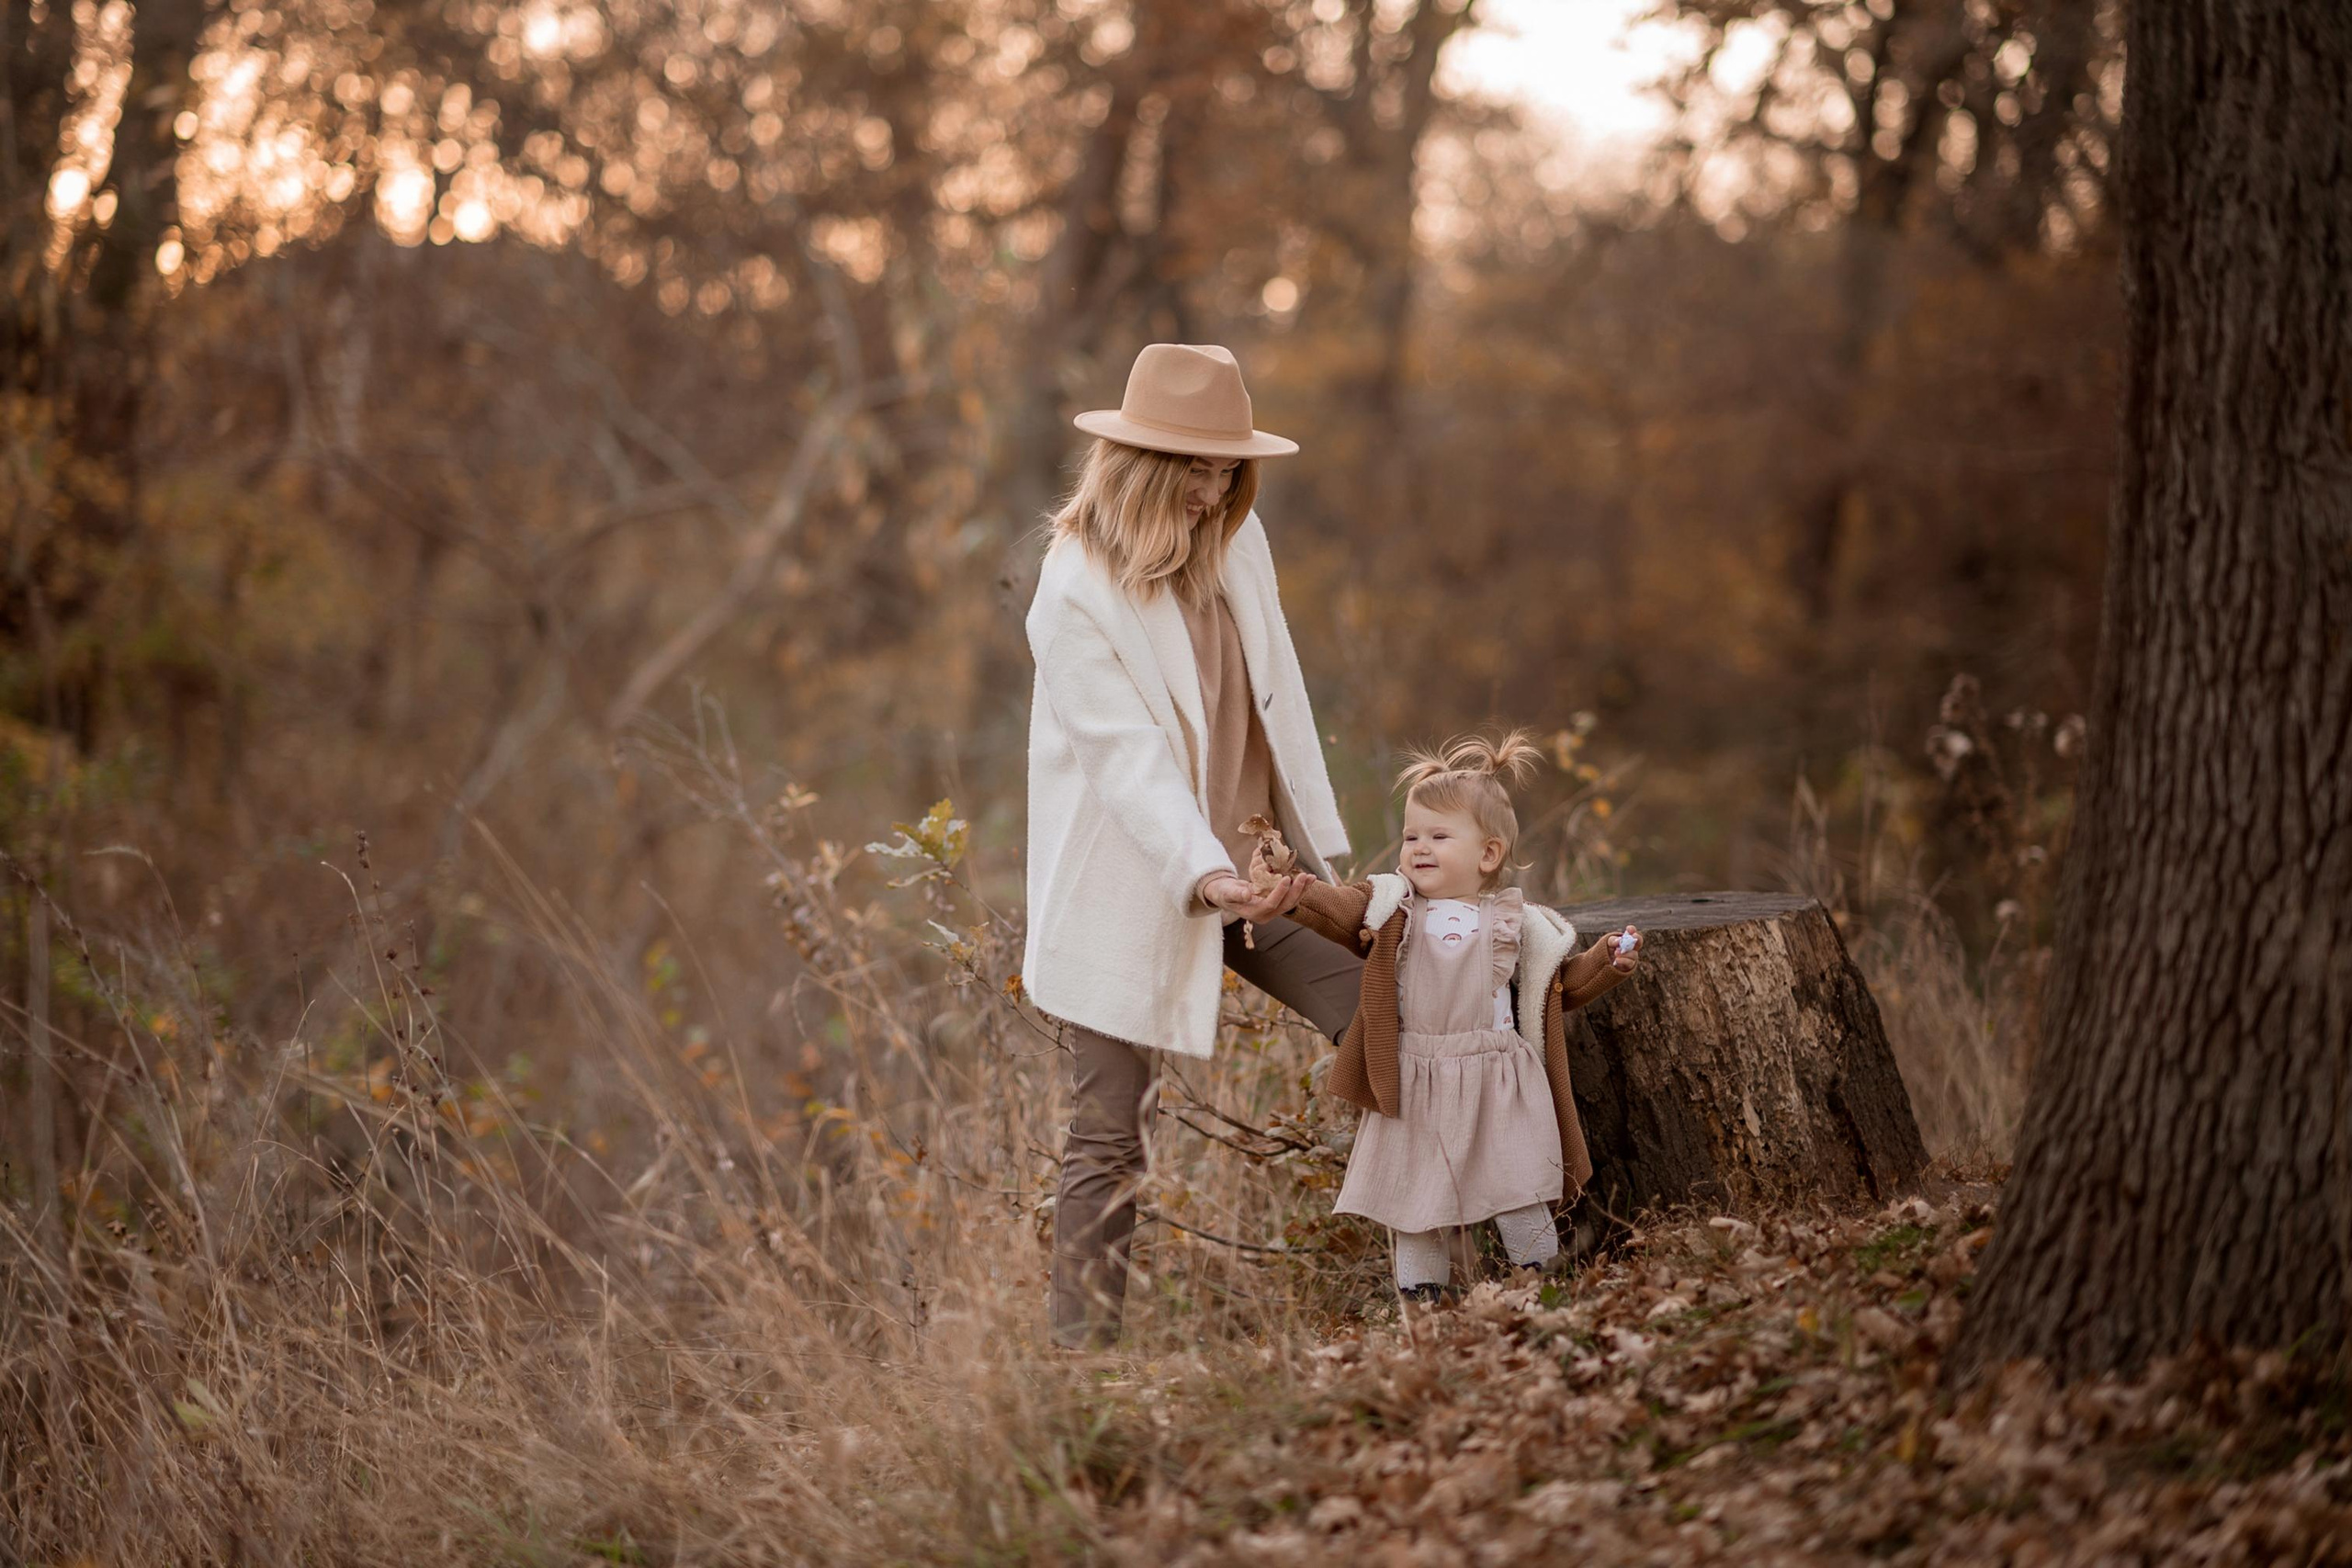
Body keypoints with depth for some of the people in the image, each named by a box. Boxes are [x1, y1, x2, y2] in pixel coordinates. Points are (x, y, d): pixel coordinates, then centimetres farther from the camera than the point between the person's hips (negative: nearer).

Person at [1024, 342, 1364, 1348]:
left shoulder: (1237, 543, 2)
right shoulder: (1075, 594, -18)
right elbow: (1129, 757, -25)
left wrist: (1318, 845, 11)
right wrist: (1203, 873, -37)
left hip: (1246, 869, 6)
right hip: (1130, 892, -6)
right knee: (1110, 1136, 0)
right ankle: (1082, 1351, 9)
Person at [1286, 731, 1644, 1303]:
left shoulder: (1518, 922, 5)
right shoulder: (1392, 907, 3)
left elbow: (1560, 986, 15)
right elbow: (1338, 908, -13)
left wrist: (1605, 961, 1)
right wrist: (1291, 890, -31)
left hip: (1499, 1088, -1)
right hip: (1414, 1087, 1)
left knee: (1520, 1200, 1)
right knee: (1410, 1197, 6)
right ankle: (1419, 1295, 18)